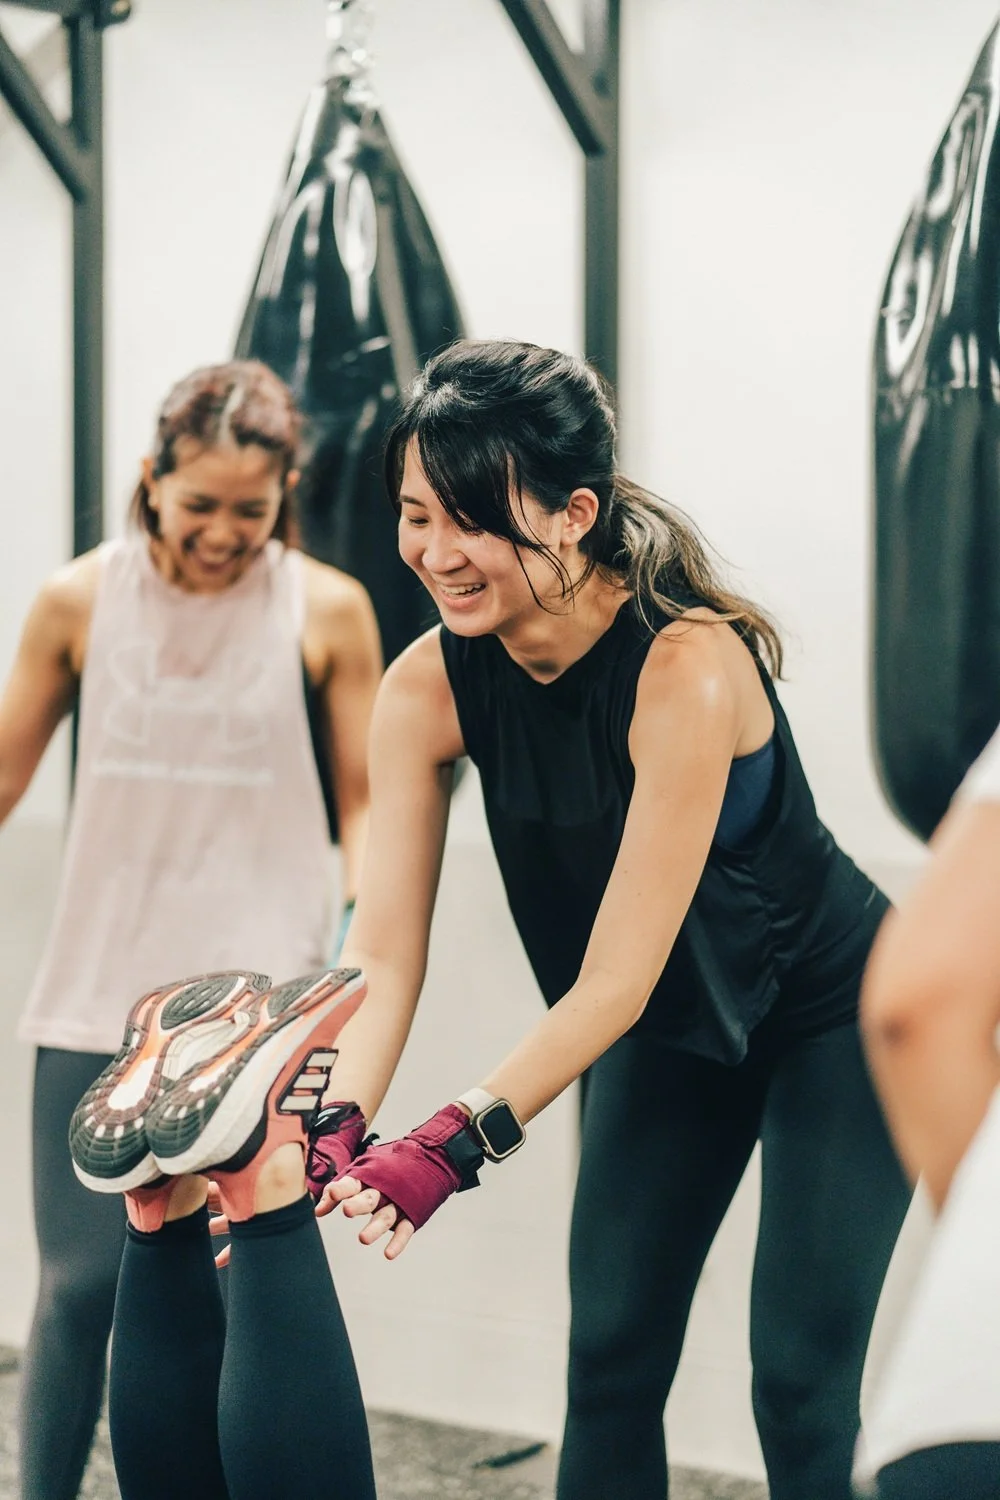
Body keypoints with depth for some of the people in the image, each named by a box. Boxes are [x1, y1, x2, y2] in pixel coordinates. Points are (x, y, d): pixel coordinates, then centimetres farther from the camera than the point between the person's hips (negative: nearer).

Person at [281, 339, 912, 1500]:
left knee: (799, 1381, -6)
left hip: (830, 1015, -5)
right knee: (610, 1361, 6)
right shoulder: (429, 687, -18)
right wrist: (332, 1127, -36)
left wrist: (452, 1145, -41)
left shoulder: (689, 667, -34)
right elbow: (382, 956, -20)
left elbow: (616, 979, -34)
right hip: (674, 1028, 6)